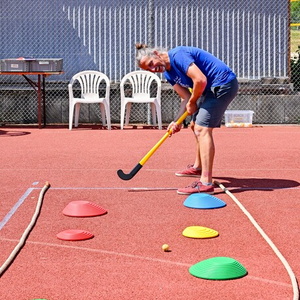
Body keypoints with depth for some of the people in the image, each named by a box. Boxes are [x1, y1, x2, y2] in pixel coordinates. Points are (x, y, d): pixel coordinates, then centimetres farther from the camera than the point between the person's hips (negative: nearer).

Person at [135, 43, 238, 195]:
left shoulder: (177, 55, -20)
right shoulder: (168, 74, 10)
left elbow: (200, 80, -28)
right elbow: (186, 98, 9)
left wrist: (193, 102, -11)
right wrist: (177, 121, -5)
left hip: (224, 82, -10)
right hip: (211, 89, 10)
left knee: (202, 129, -17)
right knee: (195, 125, 23)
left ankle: (206, 183, -23)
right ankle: (198, 167, 44)